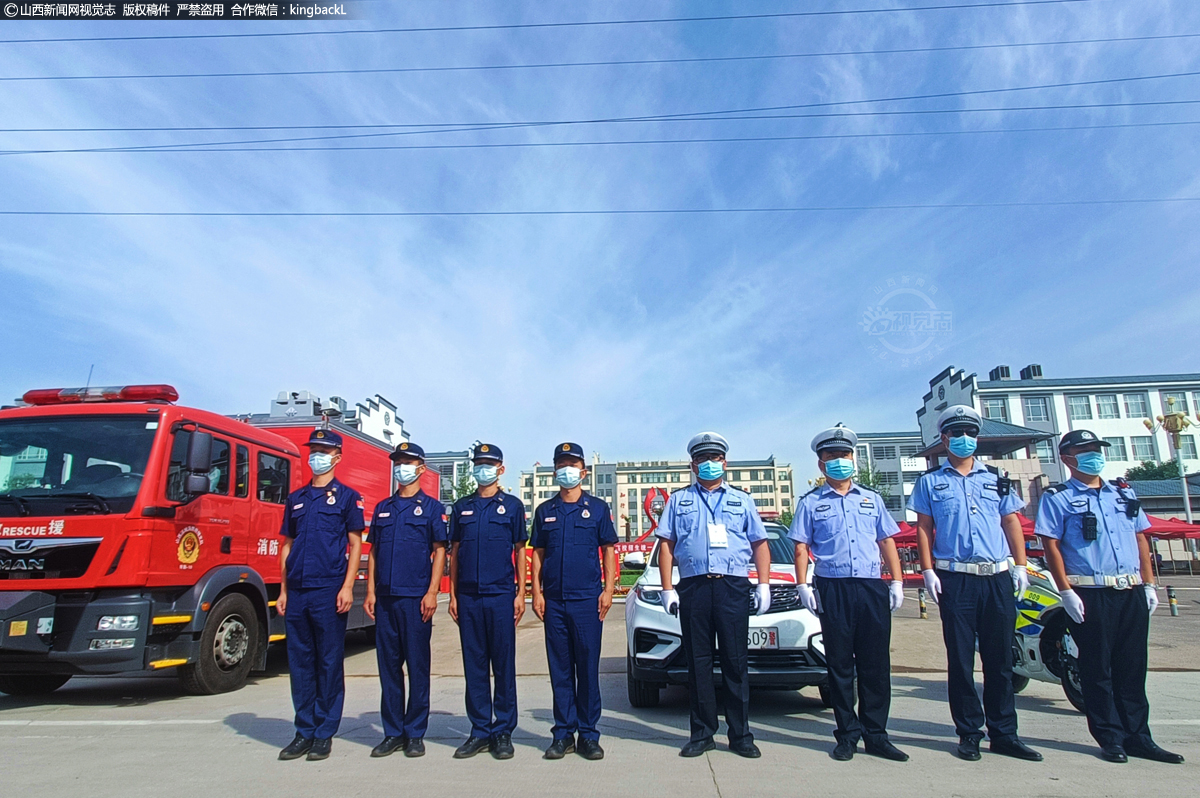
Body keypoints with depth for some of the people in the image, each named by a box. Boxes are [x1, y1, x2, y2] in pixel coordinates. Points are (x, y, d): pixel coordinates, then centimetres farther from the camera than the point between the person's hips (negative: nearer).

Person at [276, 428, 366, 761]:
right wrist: (283, 591, 12)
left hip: (329, 590, -5)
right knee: (299, 662, 9)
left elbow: (355, 544, -2)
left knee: (329, 663, 2)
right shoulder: (296, 498, 16)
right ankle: (304, 731, 20)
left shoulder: (346, 496, 2)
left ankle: (325, 734, 11)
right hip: (297, 592, 5)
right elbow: (287, 546, 17)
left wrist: (347, 587, -11)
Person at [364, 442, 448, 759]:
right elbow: (373, 552, 15)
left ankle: (415, 734, 12)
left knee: (417, 666, 2)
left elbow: (439, 551, -2)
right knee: (388, 665, 8)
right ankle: (393, 732, 18)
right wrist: (371, 592, 6)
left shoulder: (431, 507, 3)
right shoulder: (383, 508, 15)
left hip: (416, 598, -4)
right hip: (385, 598, 4)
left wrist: (432, 593, -10)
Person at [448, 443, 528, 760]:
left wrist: (521, 593, -2)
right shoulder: (462, 507, 12)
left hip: (501, 595, -2)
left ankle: (503, 732, 13)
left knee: (504, 664, 2)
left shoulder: (511, 505, 5)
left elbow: (519, 551, 5)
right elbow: (454, 552, 13)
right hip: (468, 597, 3)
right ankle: (480, 731, 18)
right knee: (474, 665, 7)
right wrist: (453, 595, 7)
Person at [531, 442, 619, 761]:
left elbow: (609, 550, 5)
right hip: (554, 601, 2)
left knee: (588, 668, 2)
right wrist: (537, 592, 3)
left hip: (587, 600, -2)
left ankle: (589, 734, 12)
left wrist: (608, 590, -3)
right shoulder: (545, 511, 11)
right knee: (560, 669, 6)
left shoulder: (597, 507, 5)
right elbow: (538, 554, 12)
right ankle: (563, 732, 16)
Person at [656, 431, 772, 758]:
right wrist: (668, 588, 1)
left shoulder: (741, 500, 17)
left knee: (736, 661, 1)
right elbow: (666, 545, 9)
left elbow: (760, 544, 15)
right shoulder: (678, 500, 14)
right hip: (693, 587, 0)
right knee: (698, 662, 4)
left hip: (733, 587, 0)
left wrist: (764, 584, 3)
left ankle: (740, 735, 10)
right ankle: (701, 734, 13)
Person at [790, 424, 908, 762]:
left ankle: (876, 734, 14)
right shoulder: (811, 502, 8)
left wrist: (897, 582, 7)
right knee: (840, 664, 4)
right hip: (833, 589, -2)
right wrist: (803, 586, -5)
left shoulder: (872, 499, 16)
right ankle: (848, 734, 13)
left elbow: (887, 542, 16)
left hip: (872, 587, 2)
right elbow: (801, 547, 4)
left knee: (876, 664, 4)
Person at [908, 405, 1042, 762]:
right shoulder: (930, 481, 7)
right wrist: (928, 571, -5)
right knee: (961, 660, 2)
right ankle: (969, 733, 12)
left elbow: (1011, 523, 13)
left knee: (1000, 658, 8)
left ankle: (1004, 733, 17)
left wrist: (1020, 566, 3)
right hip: (955, 580, -2)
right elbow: (923, 529, 3)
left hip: (998, 578, 3)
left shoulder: (996, 478, 14)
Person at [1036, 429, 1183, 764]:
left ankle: (1137, 736, 21)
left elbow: (1140, 538, 17)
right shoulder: (1057, 498, -3)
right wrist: (1066, 591, -13)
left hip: (1132, 592, 5)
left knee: (1132, 667, 11)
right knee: (1098, 669, 3)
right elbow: (1051, 546, -8)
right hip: (1090, 595, -5)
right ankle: (1110, 738, 13)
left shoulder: (1123, 492, 15)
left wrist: (1149, 583, 10)